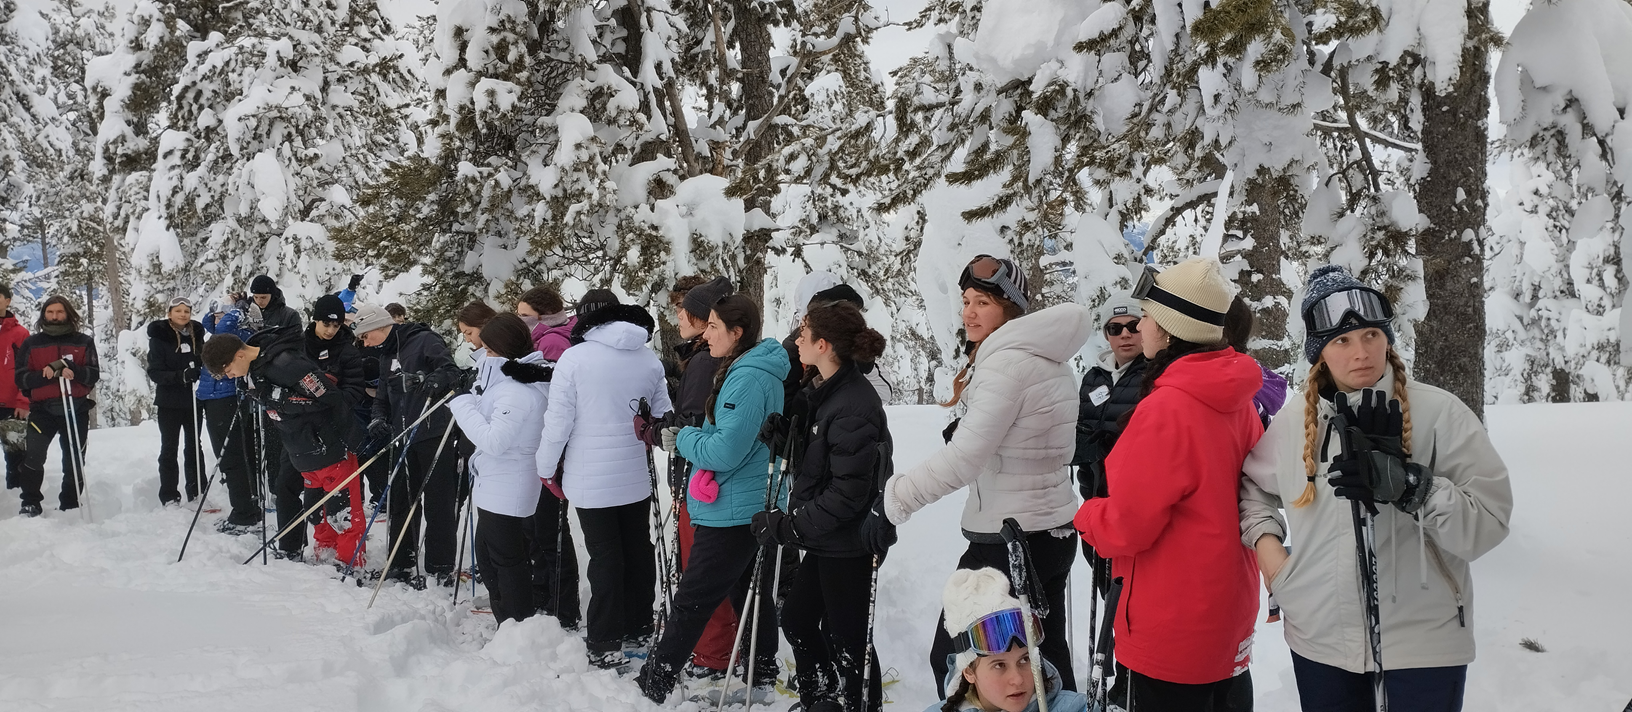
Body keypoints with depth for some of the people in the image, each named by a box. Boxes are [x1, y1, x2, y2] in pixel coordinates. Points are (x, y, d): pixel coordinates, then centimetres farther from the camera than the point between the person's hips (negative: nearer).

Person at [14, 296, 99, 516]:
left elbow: (94, 374, -2)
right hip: (42, 409, -1)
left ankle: (71, 506, 20)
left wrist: (73, 370, -21)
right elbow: (21, 378, -1)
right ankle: (30, 503, -4)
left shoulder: (84, 342, 6)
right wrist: (44, 375, -19)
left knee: (74, 461, 8)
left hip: (76, 409, 1)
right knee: (33, 457, -16)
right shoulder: (31, 343, 5)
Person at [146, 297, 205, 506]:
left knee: (194, 446, 11)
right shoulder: (159, 337, -7)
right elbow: (154, 372, -14)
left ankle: (197, 492, 19)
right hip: (169, 401, -4)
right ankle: (169, 496, 7)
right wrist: (181, 376, -28)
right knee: (169, 448, 3)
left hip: (193, 400, 4)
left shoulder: (196, 334, 4)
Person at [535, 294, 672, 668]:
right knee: (638, 550, 14)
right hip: (637, 478, 4)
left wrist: (546, 467, 1)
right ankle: (639, 632, 25)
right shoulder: (650, 360, 2)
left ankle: (605, 644, 6)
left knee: (604, 556, 2)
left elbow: (558, 423, -12)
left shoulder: (574, 358, -13)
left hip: (591, 479, -4)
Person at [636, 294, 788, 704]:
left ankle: (652, 686, 9)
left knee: (691, 602, 0)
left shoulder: (747, 379, -21)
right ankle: (761, 680, 27)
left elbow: (726, 451, -25)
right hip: (759, 506, 10)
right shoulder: (761, 372, 11)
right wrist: (688, 435, 5)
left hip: (732, 512, -10)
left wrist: (682, 439, -9)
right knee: (752, 595, 17)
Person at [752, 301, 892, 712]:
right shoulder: (821, 391, 6)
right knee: (796, 618, 21)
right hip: (824, 541, 10)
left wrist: (787, 526, -21)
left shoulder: (854, 407, -24)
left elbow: (847, 493, -25)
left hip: (848, 546, -10)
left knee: (846, 640, 3)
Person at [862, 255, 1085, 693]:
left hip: (1007, 543, -9)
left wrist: (892, 502, -21)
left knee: (951, 659, 1)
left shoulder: (1007, 363, -18)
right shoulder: (1049, 360, 10)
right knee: (1046, 661, 17)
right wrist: (968, 429, 10)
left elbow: (962, 460, -25)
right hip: (1054, 533, 9)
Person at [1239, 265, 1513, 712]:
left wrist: (1407, 485, -25)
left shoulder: (1439, 413, -8)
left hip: (1423, 644, -3)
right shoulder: (1293, 421, 2)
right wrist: (1264, 539, 4)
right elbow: (1252, 484, 20)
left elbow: (1488, 522, -13)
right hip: (1319, 643, 3)